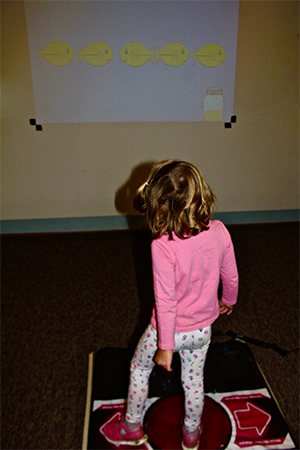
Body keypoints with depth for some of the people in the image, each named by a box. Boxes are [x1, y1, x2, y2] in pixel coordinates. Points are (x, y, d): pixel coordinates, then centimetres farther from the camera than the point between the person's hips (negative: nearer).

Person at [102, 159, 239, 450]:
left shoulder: (162, 245, -31)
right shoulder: (219, 231, -15)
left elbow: (165, 301, -25)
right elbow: (231, 277, -2)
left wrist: (165, 347, -13)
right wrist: (229, 301, 19)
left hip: (170, 329, -4)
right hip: (203, 328, 5)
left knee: (139, 369, 24)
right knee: (194, 381, 26)